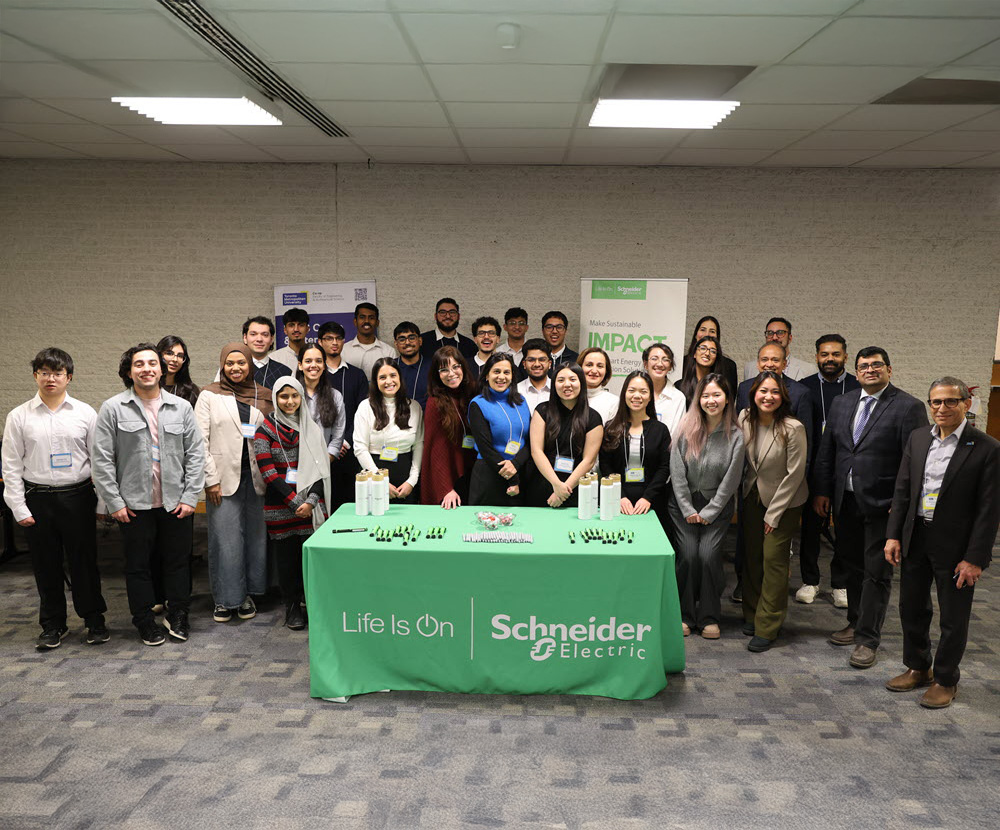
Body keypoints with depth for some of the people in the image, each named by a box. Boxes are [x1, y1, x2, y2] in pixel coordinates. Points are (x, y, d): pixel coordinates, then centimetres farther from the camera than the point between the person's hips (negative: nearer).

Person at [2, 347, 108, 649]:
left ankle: (94, 620, 22)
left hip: (78, 497, -1)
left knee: (84, 562, 6)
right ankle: (53, 625, 25)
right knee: (46, 567, 10)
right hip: (38, 500, 1)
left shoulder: (85, 413, 0)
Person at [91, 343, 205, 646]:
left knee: (178, 561, 11)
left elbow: (196, 454, 3)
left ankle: (178, 616, 27)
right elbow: (101, 459, -4)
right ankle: (145, 621, 25)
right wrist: (114, 502, -7)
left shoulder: (181, 407, 3)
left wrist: (190, 497, -3)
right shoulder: (113, 409, -3)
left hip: (176, 504, 1)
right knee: (138, 564, 10)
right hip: (135, 504, -1)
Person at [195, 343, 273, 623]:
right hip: (224, 478, -2)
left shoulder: (264, 396, 9)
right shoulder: (209, 395, 2)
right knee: (225, 539, 0)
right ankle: (225, 599, 13)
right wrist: (210, 479, -7)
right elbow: (200, 440, -2)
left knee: (255, 535, 6)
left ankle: (247, 595, 20)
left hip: (256, 477, 2)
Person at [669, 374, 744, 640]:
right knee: (688, 555, -8)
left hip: (717, 505, -1)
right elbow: (677, 471, -4)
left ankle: (709, 617, 6)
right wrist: (688, 510, -6)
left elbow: (731, 479, -5)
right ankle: (685, 615, 10)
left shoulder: (735, 435, -7)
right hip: (683, 504, 1)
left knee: (709, 554, -12)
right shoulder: (686, 428, -5)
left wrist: (708, 513, -7)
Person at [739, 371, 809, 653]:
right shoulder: (745, 418, -6)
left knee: (773, 558, -5)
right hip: (752, 495, 5)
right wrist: (739, 498, 6)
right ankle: (752, 615, 26)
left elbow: (795, 474, -16)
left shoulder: (793, 428, -22)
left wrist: (773, 514, -13)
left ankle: (767, 627, 5)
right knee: (751, 555, 9)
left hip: (784, 500, -5)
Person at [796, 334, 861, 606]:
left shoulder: (859, 388, 2)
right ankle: (810, 581, 22)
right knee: (810, 525, 7)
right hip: (813, 468, 0)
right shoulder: (804, 387, 3)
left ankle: (840, 584, 20)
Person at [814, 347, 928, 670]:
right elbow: (826, 451, 11)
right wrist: (821, 491, 6)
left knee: (877, 572, 1)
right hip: (845, 503, 5)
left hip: (883, 505, -5)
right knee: (853, 566, 17)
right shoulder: (841, 404, 9)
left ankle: (868, 639, 10)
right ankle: (856, 623, 33)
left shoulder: (908, 407, -8)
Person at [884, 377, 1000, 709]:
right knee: (911, 608, 17)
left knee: (953, 618, 9)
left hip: (955, 545, -5)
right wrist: (893, 535, 1)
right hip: (915, 540, 5)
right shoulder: (917, 439, 4)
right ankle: (917, 667, 37)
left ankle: (945, 680, 28)